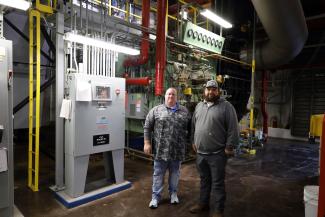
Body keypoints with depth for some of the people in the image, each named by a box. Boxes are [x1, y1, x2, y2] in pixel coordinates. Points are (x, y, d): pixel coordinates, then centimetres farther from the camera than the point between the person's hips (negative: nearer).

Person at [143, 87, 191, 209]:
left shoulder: (184, 111, 6)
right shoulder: (156, 110, -1)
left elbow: (190, 128, 12)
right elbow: (147, 127, 0)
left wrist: (190, 142, 9)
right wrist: (147, 143, -5)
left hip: (177, 150, 2)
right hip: (160, 150, -2)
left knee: (175, 173, 16)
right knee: (158, 174, 10)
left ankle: (173, 193, 36)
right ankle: (156, 196, 25)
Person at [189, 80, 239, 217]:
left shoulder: (226, 106, -7)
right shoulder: (199, 106, 10)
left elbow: (233, 128, -10)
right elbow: (193, 126, 17)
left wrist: (229, 147, -13)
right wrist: (193, 141, 14)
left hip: (217, 153, -5)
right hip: (200, 152, 5)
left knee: (217, 183, 6)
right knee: (204, 180, 20)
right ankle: (203, 203, 36)